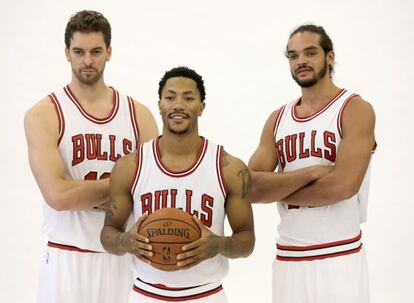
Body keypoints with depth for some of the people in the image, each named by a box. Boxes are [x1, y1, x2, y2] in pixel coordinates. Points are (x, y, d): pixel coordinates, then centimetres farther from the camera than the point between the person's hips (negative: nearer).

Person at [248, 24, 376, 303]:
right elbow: (251, 187, -4)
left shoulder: (356, 109, -6)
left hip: (338, 259, -4)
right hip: (287, 259, 5)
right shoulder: (278, 118, 8)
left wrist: (275, 189, -9)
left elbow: (343, 185, -20)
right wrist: (311, 172, -16)